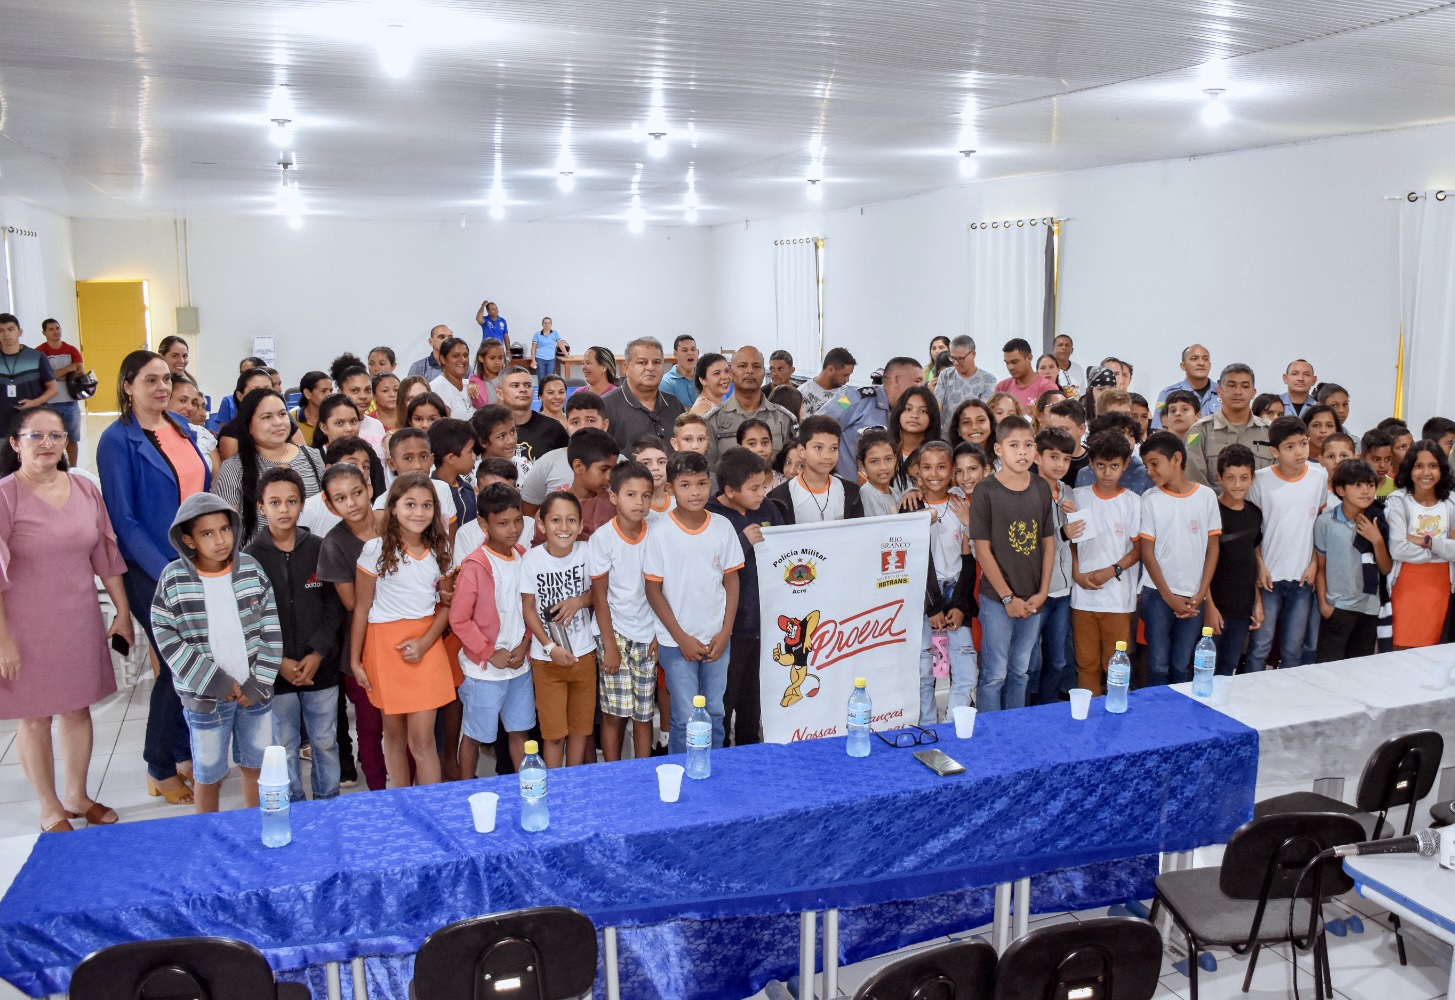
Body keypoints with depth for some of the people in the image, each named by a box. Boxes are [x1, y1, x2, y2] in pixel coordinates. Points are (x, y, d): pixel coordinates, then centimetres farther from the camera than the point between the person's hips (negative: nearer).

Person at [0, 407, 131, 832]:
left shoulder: (85, 489, 3)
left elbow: (106, 555, 10)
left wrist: (123, 611, 11)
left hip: (80, 620, 4)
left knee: (78, 708, 14)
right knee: (35, 717, 7)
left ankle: (77, 795, 31)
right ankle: (50, 809, 22)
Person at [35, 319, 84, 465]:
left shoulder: (72, 350, 7)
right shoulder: (39, 352, -4)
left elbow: (81, 373, -3)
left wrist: (58, 374, -13)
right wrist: (69, 368, -11)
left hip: (71, 402, 3)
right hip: (49, 403, -3)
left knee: (72, 439, 10)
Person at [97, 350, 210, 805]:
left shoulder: (182, 428, 9)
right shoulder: (118, 440, -10)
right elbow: (123, 519, -13)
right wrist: (167, 572, -17)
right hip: (152, 571, -6)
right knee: (179, 665, -1)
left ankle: (187, 751, 27)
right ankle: (160, 769, 16)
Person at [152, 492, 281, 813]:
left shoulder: (251, 568, -5)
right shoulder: (174, 578, -10)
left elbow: (271, 629, -2)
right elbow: (166, 637, -10)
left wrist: (259, 684, -7)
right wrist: (216, 682, -14)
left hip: (255, 691, 2)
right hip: (206, 696, -2)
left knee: (255, 765, 15)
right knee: (208, 772, 12)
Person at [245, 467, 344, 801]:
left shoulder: (319, 549, -1)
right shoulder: (251, 556, -4)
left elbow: (334, 607, 0)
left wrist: (317, 654, -10)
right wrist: (279, 662, -12)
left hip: (320, 666, 1)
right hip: (276, 672, -1)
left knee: (325, 742, 11)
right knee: (284, 745, 10)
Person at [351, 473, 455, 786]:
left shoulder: (439, 549, 4)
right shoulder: (375, 549, -7)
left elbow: (445, 604, 6)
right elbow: (361, 608, -2)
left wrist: (425, 643, -10)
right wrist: (355, 660, -1)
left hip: (426, 645, 2)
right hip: (385, 643, -1)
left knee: (422, 739, -2)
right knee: (395, 734, 10)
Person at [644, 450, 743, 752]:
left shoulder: (722, 527, -1)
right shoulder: (660, 532, -10)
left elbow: (732, 581, 5)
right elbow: (654, 590, -7)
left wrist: (725, 633, -2)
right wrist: (682, 638, -9)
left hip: (716, 639, 3)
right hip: (676, 642, -3)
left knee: (715, 714, 13)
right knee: (685, 718, 2)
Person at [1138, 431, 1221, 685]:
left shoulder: (1206, 496, 1)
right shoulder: (1150, 499, -2)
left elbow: (1212, 548, 4)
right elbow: (1147, 552, -2)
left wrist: (1201, 595, -3)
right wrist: (1169, 597, -7)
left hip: (1193, 597, 1)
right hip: (1158, 594, -1)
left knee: (1181, 666, 7)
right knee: (1158, 665, -1)